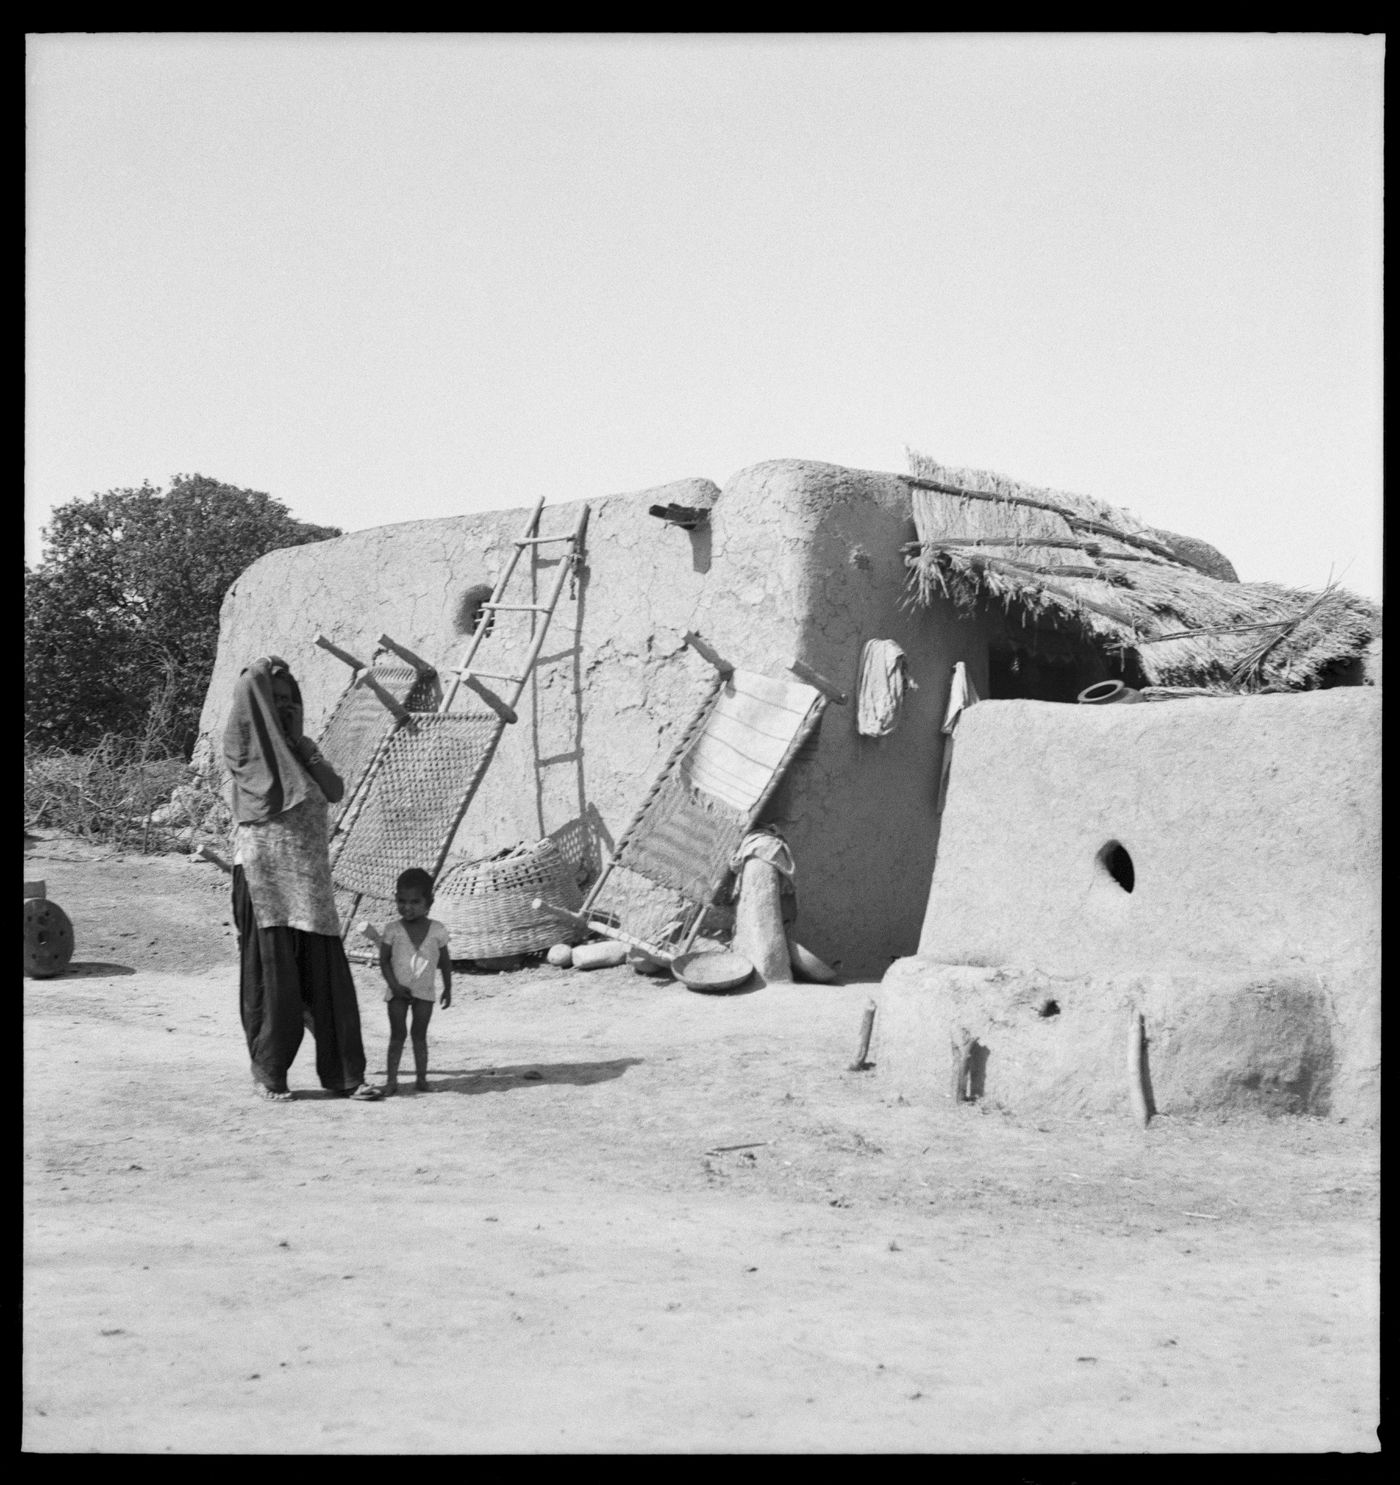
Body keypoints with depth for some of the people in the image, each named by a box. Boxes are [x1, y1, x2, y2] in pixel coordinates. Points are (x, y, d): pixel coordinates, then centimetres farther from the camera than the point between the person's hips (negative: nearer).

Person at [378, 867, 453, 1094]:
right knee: (397, 1034, 2)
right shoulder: (392, 930, -7)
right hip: (398, 991, -1)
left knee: (420, 1035, 6)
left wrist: (448, 988, 8)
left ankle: (421, 1078, 11)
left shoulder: (437, 930, -4)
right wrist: (394, 985, -16)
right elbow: (384, 960, -5)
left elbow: (445, 962, 6)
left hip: (425, 991, 1)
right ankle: (391, 1079, 4)